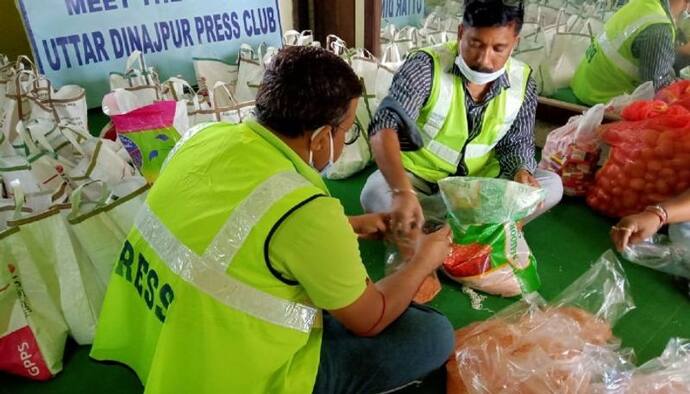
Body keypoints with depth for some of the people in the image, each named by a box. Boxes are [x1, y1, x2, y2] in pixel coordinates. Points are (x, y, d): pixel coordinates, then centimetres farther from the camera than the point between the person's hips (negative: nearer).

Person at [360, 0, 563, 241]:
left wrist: (521, 171, -22)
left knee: (552, 186, -17)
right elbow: (385, 127, -35)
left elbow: (518, 142, 3)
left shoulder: (523, 81, -7)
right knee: (375, 195, -32)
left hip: (481, 180, 4)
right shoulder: (426, 67, -22)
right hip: (418, 176, -3)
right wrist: (402, 192, -52)